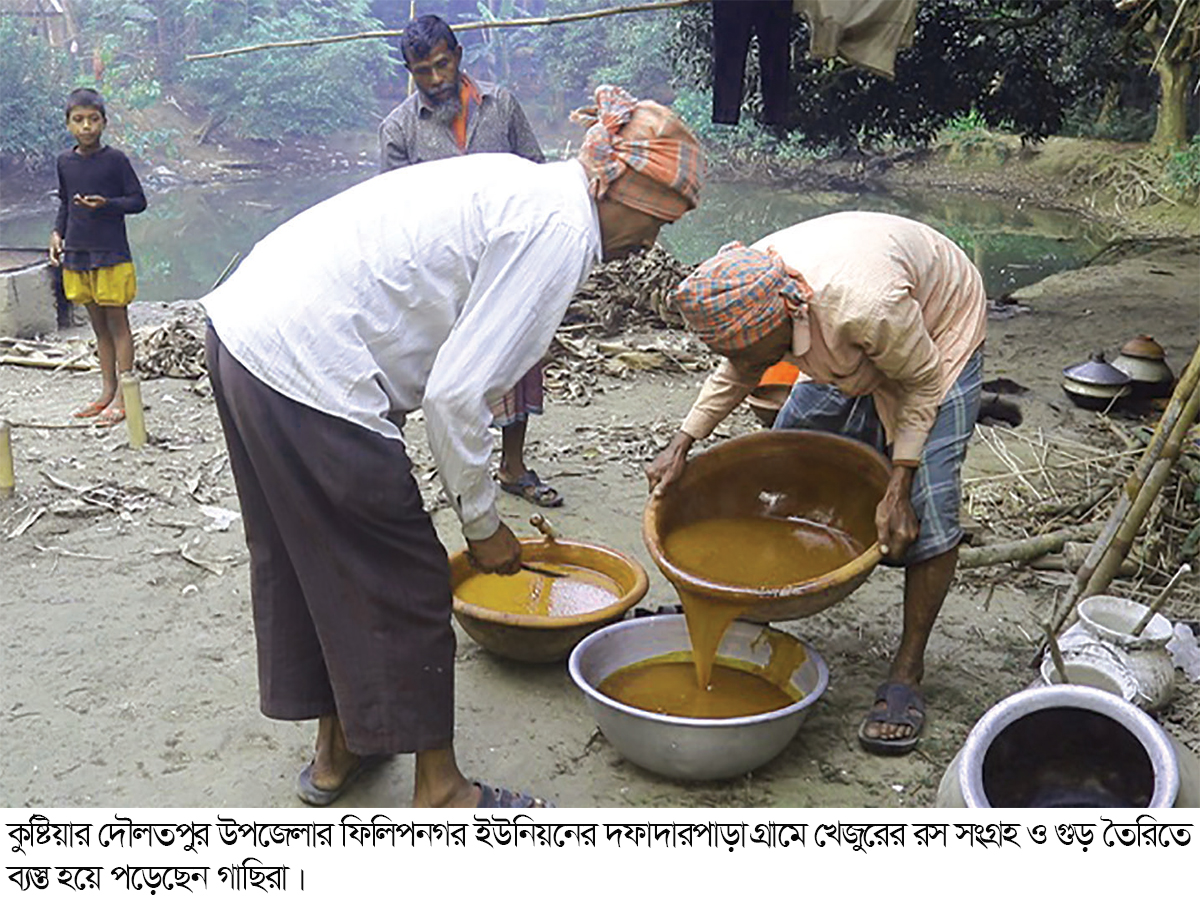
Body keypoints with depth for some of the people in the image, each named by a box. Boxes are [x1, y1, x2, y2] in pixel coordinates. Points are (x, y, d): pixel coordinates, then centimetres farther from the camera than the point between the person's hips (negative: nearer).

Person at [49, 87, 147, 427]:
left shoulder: (115, 159, -7)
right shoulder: (64, 162, 8)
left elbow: (138, 201, -6)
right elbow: (65, 203, 18)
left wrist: (106, 204, -21)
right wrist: (58, 233, 4)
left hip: (111, 255, -5)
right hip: (76, 255, 5)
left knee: (117, 324, 0)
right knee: (98, 326, 13)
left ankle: (122, 397, 4)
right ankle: (107, 391, 21)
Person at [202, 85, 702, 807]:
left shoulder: (519, 186, 16)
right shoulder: (559, 227, -14)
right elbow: (456, 393, -18)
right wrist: (483, 521, -5)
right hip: (308, 370, -10)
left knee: (308, 563, 21)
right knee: (402, 585, 3)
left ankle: (338, 749, 40)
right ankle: (440, 790, 19)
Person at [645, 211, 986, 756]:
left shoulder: (866, 305, -44)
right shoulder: (747, 292, -23)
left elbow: (924, 383, -25)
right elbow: (737, 373, -2)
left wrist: (897, 489, -27)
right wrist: (681, 445, -11)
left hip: (939, 335, -6)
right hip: (848, 351, 7)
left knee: (927, 502, -16)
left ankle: (907, 673, -6)